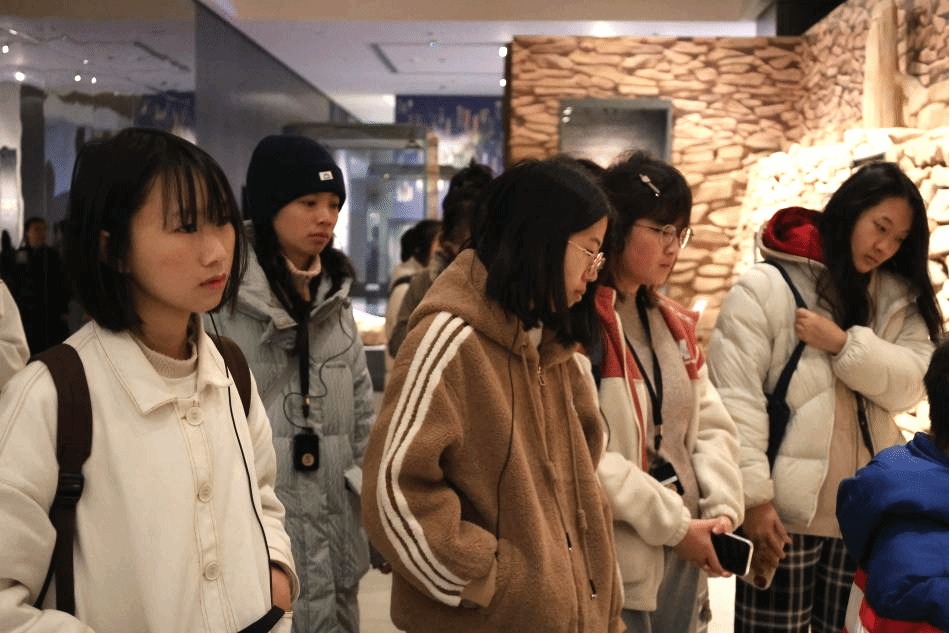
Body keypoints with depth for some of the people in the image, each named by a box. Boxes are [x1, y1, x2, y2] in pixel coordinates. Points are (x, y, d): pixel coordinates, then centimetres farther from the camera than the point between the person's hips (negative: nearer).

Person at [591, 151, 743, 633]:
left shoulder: (671, 322, 12)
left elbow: (711, 425, 12)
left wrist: (723, 509, -4)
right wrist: (672, 523, -15)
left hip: (682, 558, 7)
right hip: (611, 564, -7)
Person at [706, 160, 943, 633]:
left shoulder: (897, 297, 11)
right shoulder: (765, 286, -7)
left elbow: (910, 383, -2)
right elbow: (735, 398, -13)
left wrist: (843, 344, -16)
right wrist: (754, 496, -17)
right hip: (786, 511, -5)